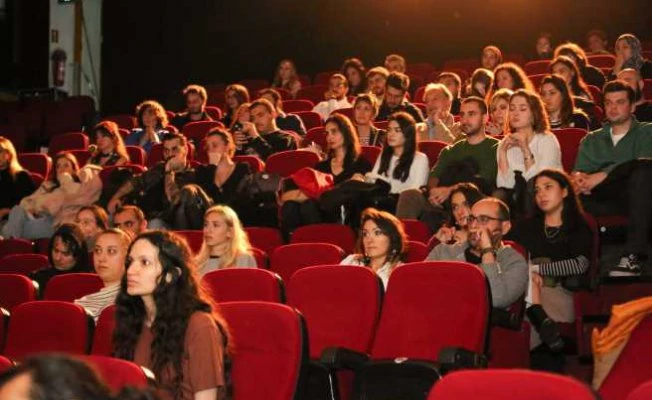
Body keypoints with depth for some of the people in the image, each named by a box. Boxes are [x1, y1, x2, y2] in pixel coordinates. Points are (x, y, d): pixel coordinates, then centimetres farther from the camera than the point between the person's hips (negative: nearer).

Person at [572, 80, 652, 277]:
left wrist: (603, 175, -20)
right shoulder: (591, 140, 26)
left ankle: (634, 255, -43)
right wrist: (579, 179, -16)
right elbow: (579, 171, 11)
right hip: (604, 202, 2)